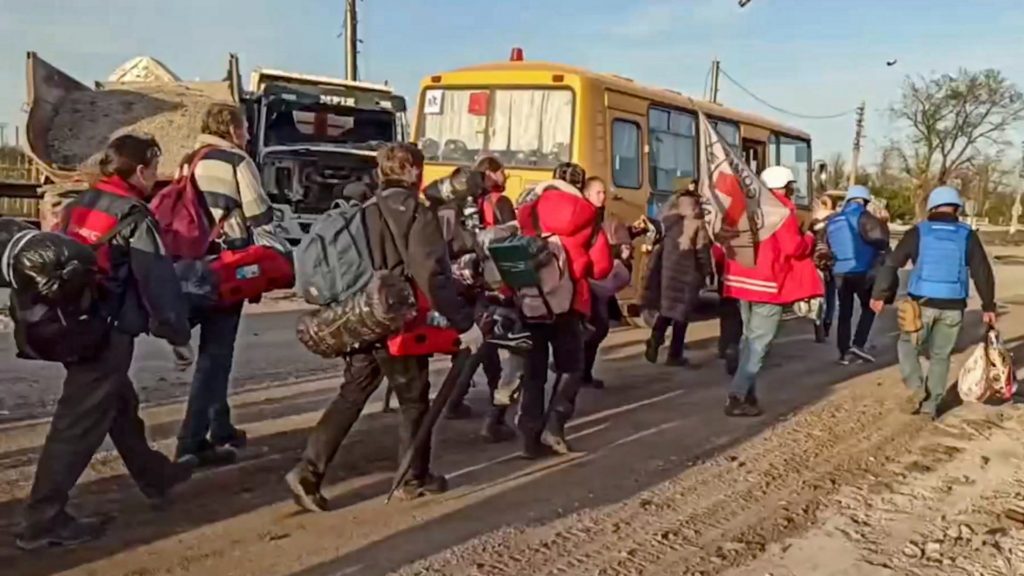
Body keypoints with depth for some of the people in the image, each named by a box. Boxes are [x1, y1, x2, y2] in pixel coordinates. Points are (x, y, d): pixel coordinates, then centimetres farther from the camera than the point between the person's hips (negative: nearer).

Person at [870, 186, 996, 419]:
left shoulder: (918, 233, 0)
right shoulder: (967, 236, 3)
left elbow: (891, 263, -2)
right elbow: (983, 273, 3)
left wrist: (879, 295, 6)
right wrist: (988, 306, 10)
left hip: (922, 303, -2)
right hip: (953, 306, 2)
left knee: (908, 345, 17)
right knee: (941, 355, 14)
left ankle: (917, 389, -3)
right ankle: (931, 405, 16)